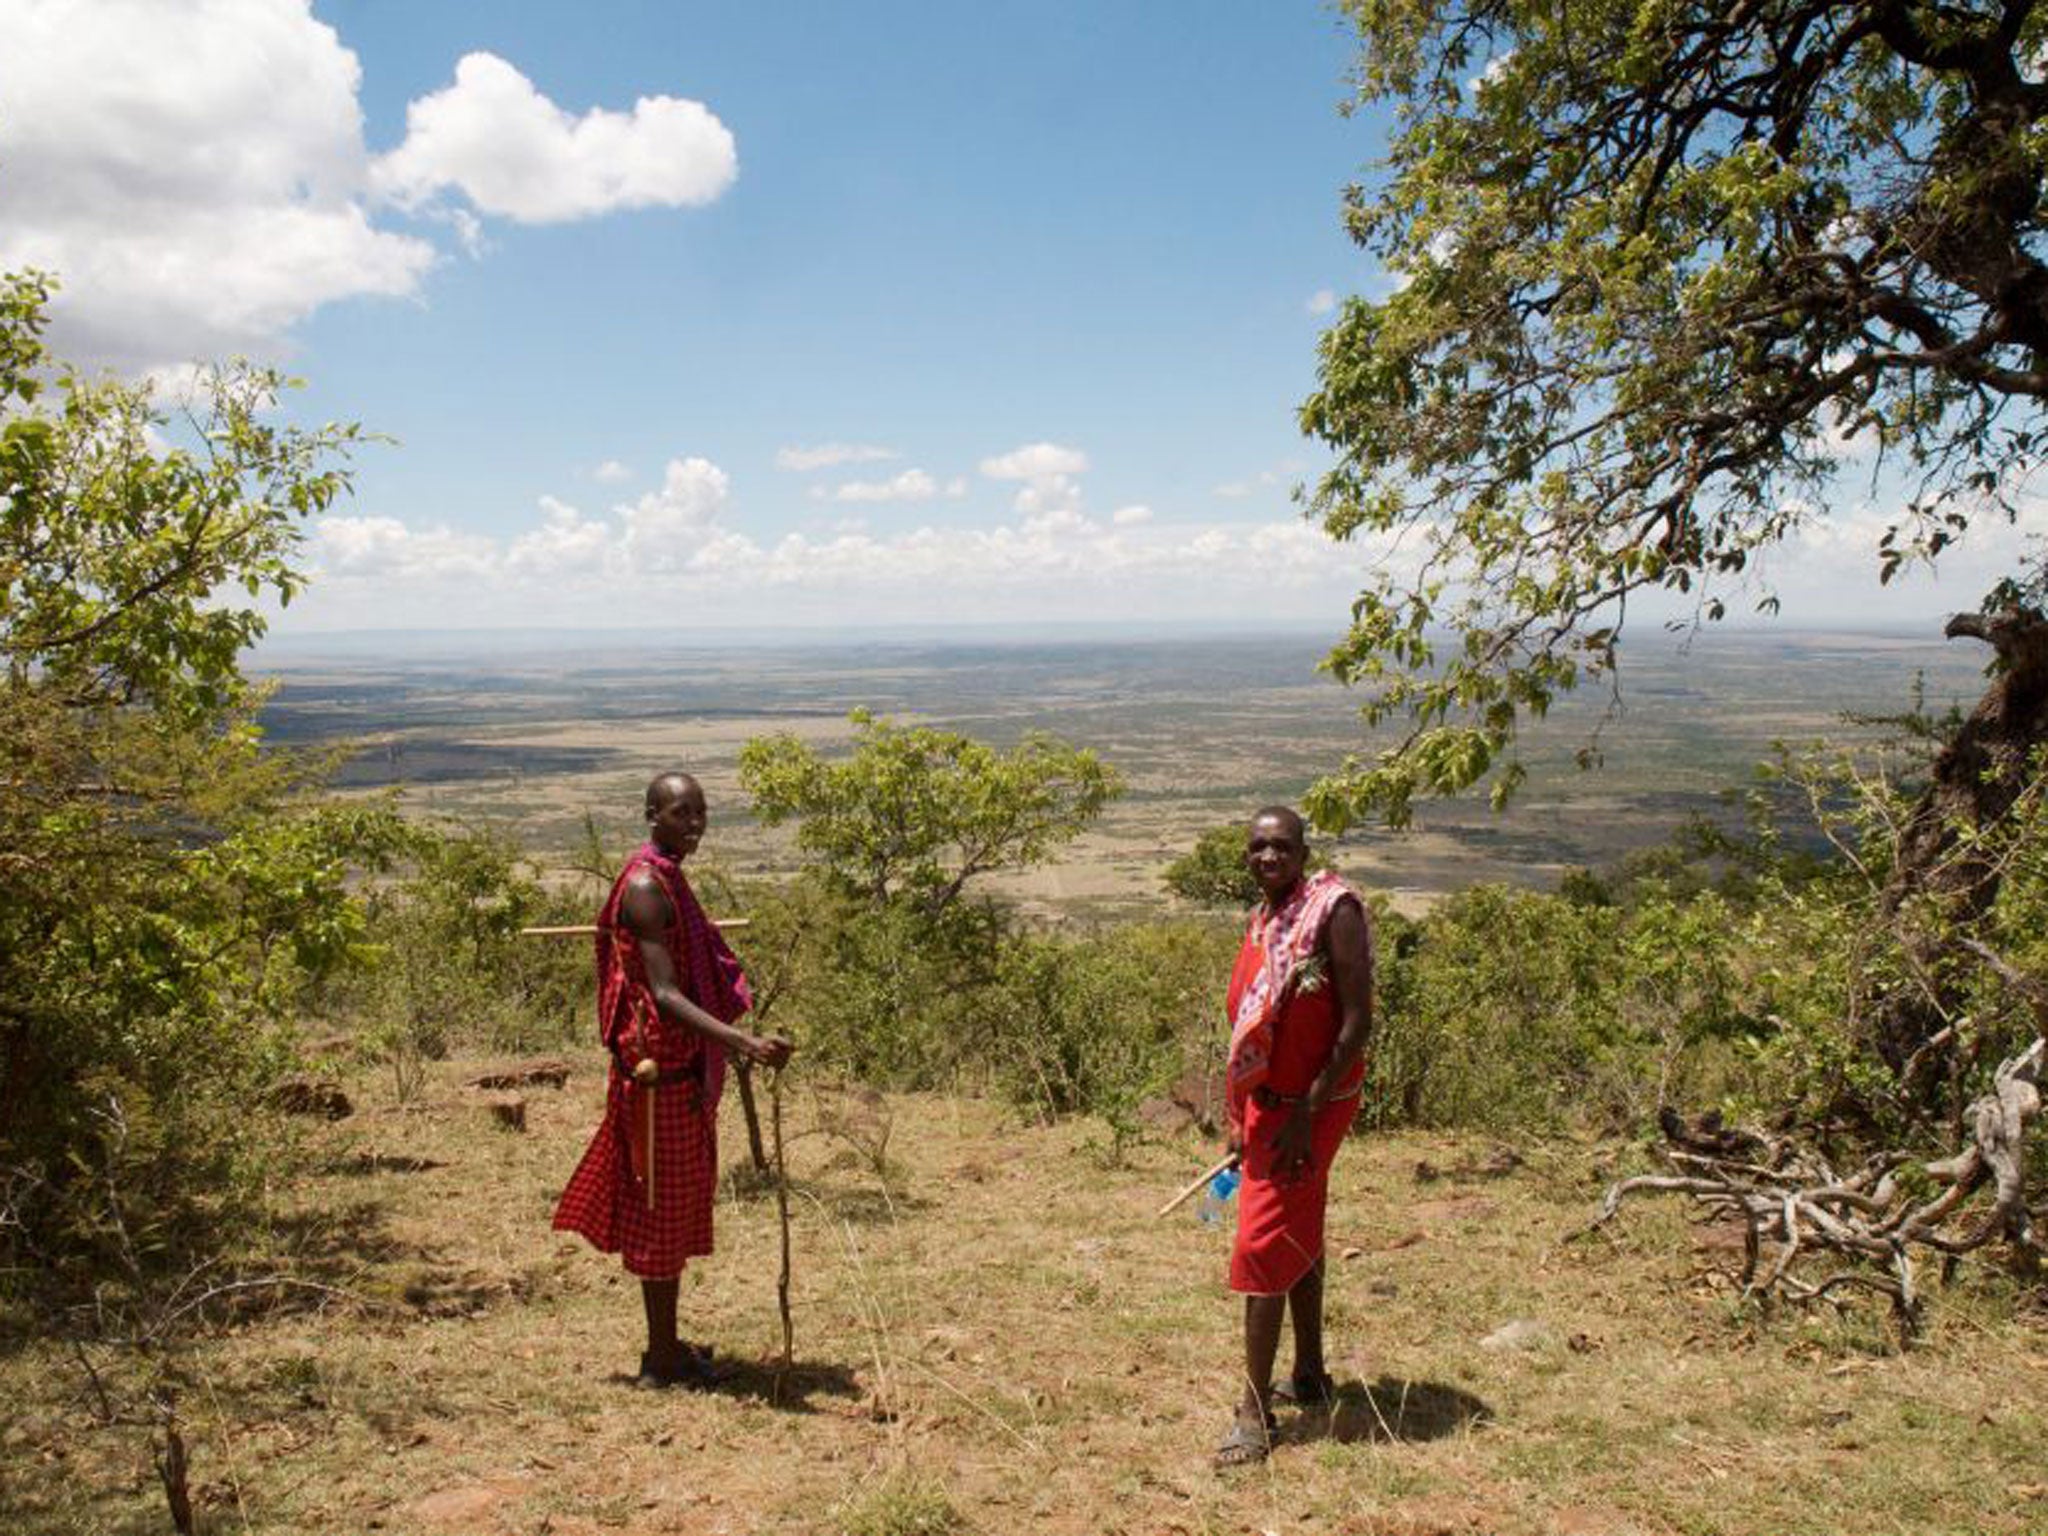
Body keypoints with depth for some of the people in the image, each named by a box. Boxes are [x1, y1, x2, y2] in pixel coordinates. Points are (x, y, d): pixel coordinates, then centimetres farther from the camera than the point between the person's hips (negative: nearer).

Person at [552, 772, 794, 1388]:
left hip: (683, 1068, 10)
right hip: (660, 1067, -10)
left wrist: (734, 1043, 30)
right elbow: (664, 995, -26)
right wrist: (745, 1042, -35)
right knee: (662, 1209, 0)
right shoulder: (646, 887, -18)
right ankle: (663, 1360, 11)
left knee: (678, 1208, 16)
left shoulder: (669, 881, 12)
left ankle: (668, 1346, 28)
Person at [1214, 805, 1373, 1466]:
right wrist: (1242, 1120, 16)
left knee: (1262, 1246, -9)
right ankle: (1309, 1376, 34)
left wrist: (1305, 1114, -22)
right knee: (1298, 1239, 19)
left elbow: (1357, 1022, -20)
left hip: (1308, 1105, -9)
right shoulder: (1266, 918, 10)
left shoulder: (1333, 909, -16)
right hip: (1269, 1101, 9)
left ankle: (1254, 1414, -1)